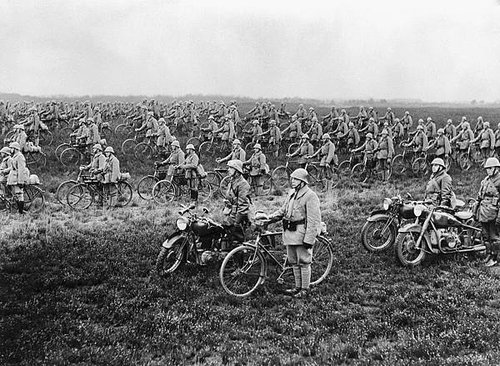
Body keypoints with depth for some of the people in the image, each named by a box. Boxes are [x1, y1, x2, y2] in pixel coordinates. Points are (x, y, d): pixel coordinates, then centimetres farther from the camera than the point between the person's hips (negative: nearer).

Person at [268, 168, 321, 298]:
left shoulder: (310, 196, -14)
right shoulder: (292, 193, 13)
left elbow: (313, 221, -17)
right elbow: (283, 211, 18)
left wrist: (309, 239, -20)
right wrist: (269, 218, 4)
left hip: (302, 233, -8)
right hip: (289, 233, 8)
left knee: (304, 262, 1)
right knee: (293, 262, 15)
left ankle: (305, 289, 11)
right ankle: (298, 287, 26)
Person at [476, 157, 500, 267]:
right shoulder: (485, 180, 15)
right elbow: (480, 197, 22)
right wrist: (476, 210, 20)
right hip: (483, 213, 8)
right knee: (486, 236, 13)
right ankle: (489, 254, 24)